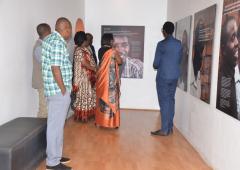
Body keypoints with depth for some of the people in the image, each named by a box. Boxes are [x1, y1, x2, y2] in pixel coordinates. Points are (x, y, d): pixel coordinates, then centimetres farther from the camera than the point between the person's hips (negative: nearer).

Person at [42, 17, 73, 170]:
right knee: (56, 125, -2)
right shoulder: (58, 42, -17)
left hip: (53, 89, 10)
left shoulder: (50, 39, 15)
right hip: (59, 90, -10)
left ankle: (55, 155, 28)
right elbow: (55, 68, -23)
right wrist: (63, 89, -16)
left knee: (56, 124, 17)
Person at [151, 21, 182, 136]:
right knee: (171, 100, 12)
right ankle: (170, 127, 18)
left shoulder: (161, 44, -13)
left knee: (164, 102, -2)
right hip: (174, 76, 6)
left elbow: (156, 63, -9)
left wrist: (156, 67, 12)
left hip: (163, 77, -6)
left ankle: (164, 130, 1)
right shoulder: (179, 44, 6)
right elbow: (179, 60, 14)